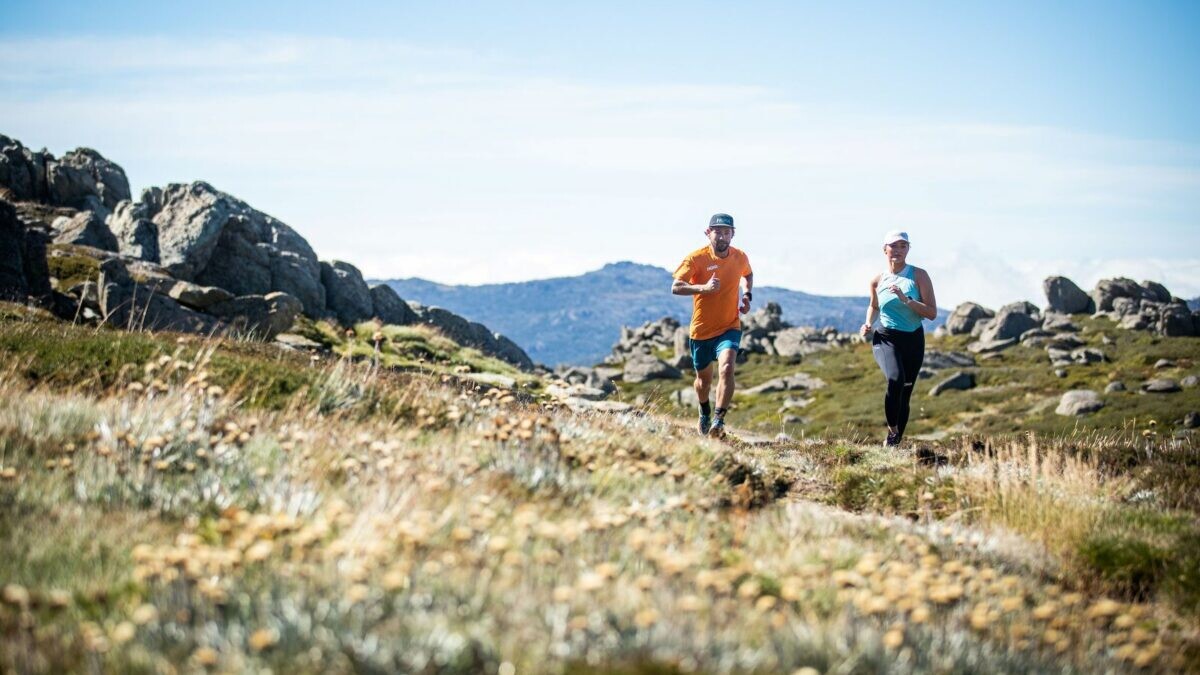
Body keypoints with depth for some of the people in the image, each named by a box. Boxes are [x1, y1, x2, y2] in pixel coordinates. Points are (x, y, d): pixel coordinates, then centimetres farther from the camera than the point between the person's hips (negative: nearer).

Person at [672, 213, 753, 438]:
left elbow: (748, 275, 23)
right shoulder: (696, 258, -12)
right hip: (701, 329, 0)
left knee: (726, 368, -26)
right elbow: (676, 287, -18)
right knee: (704, 378, 16)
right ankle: (704, 413, 46)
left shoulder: (739, 257, -1)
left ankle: (718, 420, -28)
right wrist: (703, 288, -32)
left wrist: (747, 295, 4)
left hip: (729, 328, 0)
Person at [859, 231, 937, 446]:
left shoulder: (919, 276, -4)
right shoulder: (877, 281, 2)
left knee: (905, 394, 6)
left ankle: (895, 442, 22)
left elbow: (932, 313, -9)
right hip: (886, 339, -1)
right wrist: (868, 324, 4)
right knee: (895, 379, -29)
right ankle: (892, 430, -14)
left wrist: (906, 300, -21)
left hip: (913, 341, 1)